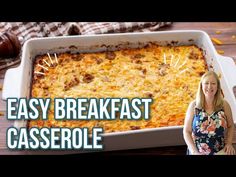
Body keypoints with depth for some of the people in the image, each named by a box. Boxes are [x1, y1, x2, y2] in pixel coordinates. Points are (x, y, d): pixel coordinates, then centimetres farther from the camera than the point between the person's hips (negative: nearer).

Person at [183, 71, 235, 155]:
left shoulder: (224, 105, -7)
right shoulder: (194, 105, -10)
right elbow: (186, 131, -6)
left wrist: (229, 143, -5)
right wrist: (194, 151, -15)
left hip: (219, 152, 1)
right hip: (197, 152, 0)